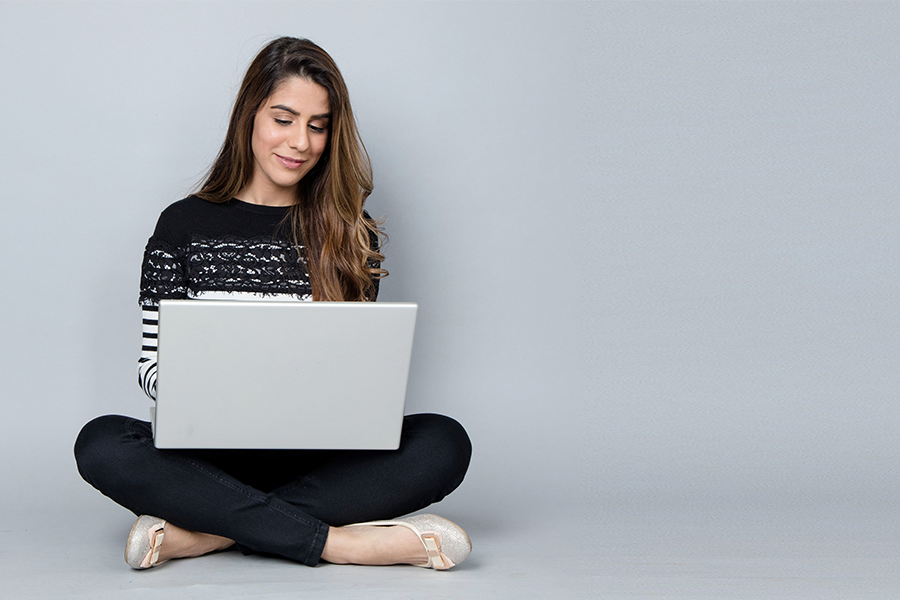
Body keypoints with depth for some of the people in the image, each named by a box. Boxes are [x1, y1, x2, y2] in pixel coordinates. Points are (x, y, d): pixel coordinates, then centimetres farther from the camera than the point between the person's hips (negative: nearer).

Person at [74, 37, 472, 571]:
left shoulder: (353, 236, 10)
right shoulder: (184, 225, 6)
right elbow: (154, 361, 5)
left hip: (319, 456, 1)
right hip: (212, 454, -1)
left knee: (444, 443, -26)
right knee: (101, 444, -30)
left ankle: (204, 533, -29)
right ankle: (336, 541, -31)